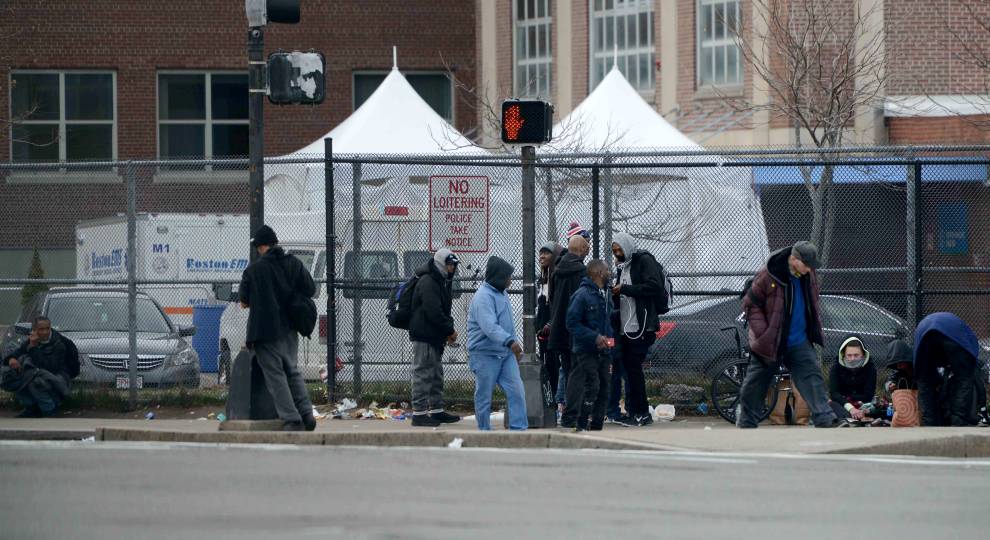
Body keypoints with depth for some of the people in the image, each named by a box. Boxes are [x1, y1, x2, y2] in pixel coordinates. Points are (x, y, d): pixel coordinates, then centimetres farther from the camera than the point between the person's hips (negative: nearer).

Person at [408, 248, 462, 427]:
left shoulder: (442, 282, 17)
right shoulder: (428, 283, -17)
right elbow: (433, 312, -23)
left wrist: (448, 330, 7)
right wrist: (450, 330, -15)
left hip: (435, 337, 10)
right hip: (424, 336, -10)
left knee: (436, 375, 15)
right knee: (423, 373, -8)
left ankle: (437, 410, 23)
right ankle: (419, 413, -7)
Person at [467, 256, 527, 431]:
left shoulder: (502, 294, 13)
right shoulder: (483, 297, -18)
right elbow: (489, 326, -32)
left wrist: (515, 343, 26)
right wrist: (510, 341, -43)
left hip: (506, 354, 8)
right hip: (485, 355, -8)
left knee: (517, 391, -2)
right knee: (484, 397, 3)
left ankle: (519, 428, -1)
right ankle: (485, 432, 12)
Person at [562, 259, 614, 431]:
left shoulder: (605, 296, 14)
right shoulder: (582, 295, -12)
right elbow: (573, 323, -14)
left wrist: (609, 337, 12)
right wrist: (595, 337, -19)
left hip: (602, 351, 8)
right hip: (586, 351, -8)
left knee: (603, 388, 8)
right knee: (592, 385, -16)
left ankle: (597, 425, 14)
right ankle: (581, 425, -13)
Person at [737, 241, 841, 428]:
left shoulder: (809, 276, 0)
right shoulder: (768, 275, -17)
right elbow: (750, 304, -10)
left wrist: (815, 330, 10)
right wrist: (763, 334, -17)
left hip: (800, 343, 4)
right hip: (769, 343, -4)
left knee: (813, 378, -10)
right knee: (754, 386, 6)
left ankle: (825, 420, -16)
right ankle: (746, 424, 21)